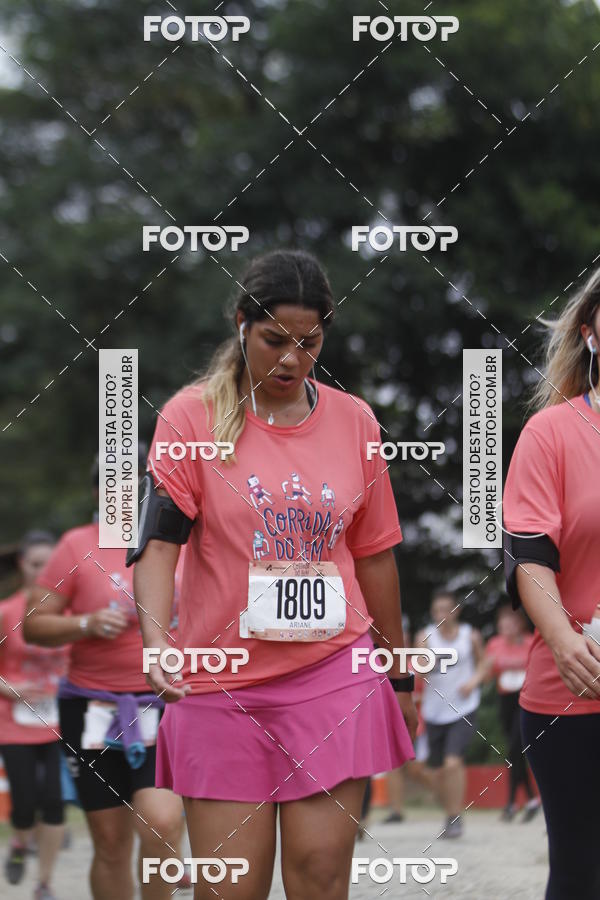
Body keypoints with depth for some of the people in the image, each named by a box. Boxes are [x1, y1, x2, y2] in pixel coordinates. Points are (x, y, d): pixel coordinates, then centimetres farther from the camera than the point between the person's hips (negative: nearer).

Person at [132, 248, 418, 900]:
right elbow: (157, 540, -10)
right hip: (221, 684, -2)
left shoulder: (353, 421, 8)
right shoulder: (192, 417, -1)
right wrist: (156, 640, -27)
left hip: (334, 676, 2)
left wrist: (400, 678, 20)